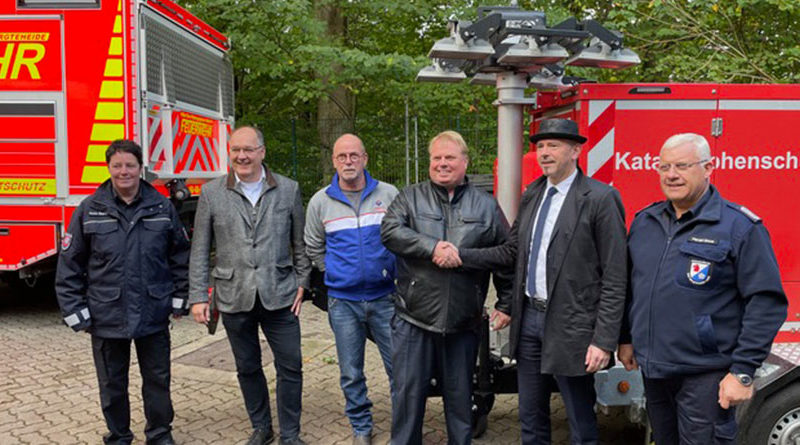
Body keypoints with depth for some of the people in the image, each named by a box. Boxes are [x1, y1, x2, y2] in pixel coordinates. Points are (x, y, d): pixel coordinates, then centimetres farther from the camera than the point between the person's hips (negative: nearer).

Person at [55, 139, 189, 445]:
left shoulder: (162, 207, 0)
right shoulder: (89, 210, -3)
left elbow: (180, 256, 5)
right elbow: (69, 266, -1)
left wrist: (179, 300, 4)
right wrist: (76, 312, -3)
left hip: (154, 316, 1)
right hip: (107, 319, 0)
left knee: (157, 379, 13)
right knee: (112, 385, 14)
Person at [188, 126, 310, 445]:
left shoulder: (288, 189, 1)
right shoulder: (211, 193, 1)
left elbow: (300, 242, 6)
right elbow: (200, 250, 2)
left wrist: (302, 282, 1)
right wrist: (198, 296, -3)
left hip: (279, 296, 0)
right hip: (234, 297, 1)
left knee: (290, 367, 4)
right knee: (248, 368, 14)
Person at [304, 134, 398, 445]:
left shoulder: (388, 194, 0)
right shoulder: (320, 202, 3)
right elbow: (314, 249, 15)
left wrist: (393, 274, 5)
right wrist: (338, 274, 11)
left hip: (385, 297, -1)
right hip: (343, 302, 1)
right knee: (351, 373, 9)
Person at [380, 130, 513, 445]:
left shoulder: (486, 206, 8)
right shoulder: (410, 198, 5)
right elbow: (389, 231, -12)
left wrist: (505, 304, 8)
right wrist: (432, 248, -21)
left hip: (462, 324, 1)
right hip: (414, 319, -1)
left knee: (460, 397, 14)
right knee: (408, 394, 6)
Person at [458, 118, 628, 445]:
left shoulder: (600, 199, -12)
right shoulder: (531, 196, 11)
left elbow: (614, 278, -13)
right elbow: (511, 253, 12)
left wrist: (604, 341, -16)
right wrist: (460, 255, 0)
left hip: (570, 328, -6)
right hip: (529, 318, 7)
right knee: (530, 418, 18)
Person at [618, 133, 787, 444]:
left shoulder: (740, 226, -11)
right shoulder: (644, 221, 7)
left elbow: (766, 302, -13)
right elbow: (629, 285, 17)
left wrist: (742, 371, -16)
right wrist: (626, 338, 16)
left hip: (705, 375, -6)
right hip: (653, 371, 6)